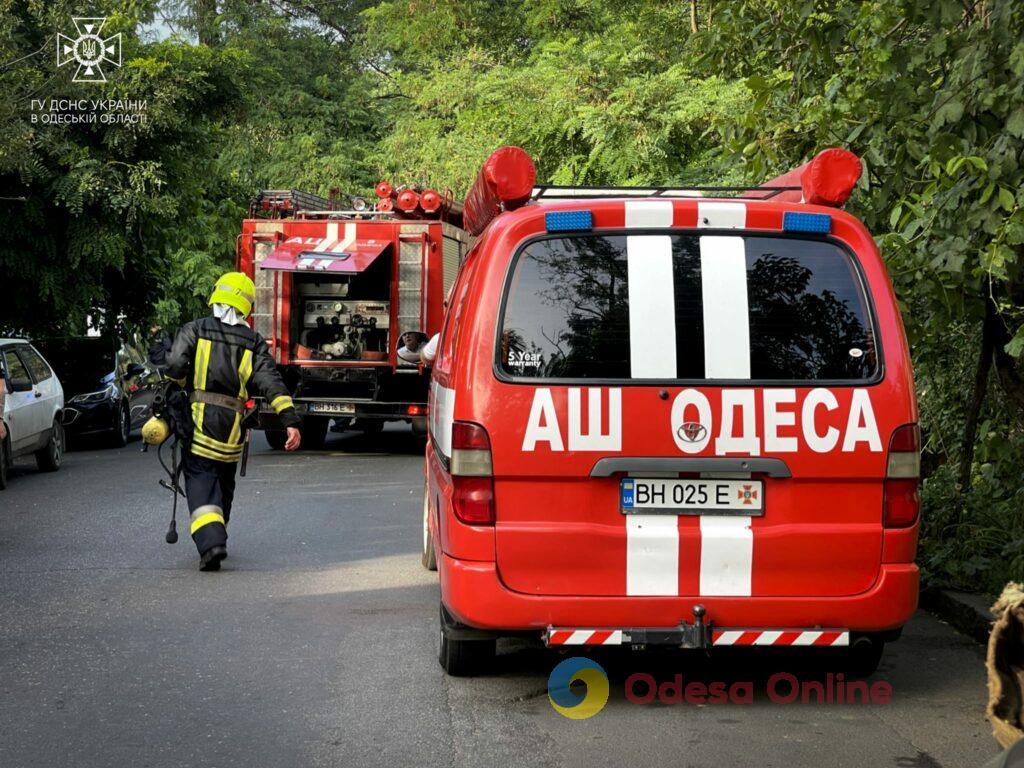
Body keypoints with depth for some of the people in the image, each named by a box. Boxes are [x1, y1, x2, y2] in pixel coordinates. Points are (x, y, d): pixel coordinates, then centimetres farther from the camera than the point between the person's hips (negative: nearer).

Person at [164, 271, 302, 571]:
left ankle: (210, 543, -22)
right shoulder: (254, 342, 6)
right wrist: (290, 420, -9)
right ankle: (216, 539, 32)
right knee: (224, 485, 20)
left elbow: (174, 367, -10)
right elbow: (271, 382, -4)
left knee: (201, 483, -3)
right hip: (233, 427, 2)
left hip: (199, 421, -2)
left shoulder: (194, 330, 2)